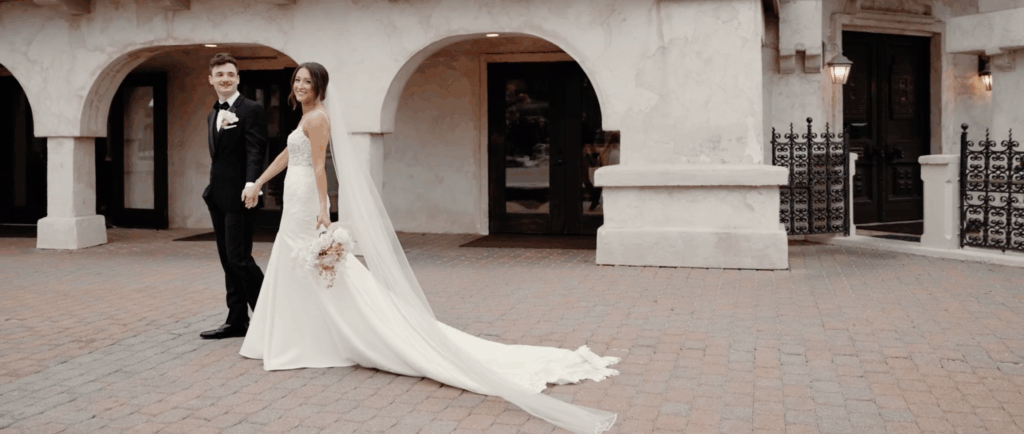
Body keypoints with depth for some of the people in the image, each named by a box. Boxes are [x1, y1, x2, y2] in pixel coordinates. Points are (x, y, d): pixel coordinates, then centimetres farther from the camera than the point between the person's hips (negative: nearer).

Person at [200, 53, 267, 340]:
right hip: (217, 197, 9)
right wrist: (211, 189, 17)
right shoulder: (213, 116, 18)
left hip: (238, 196, -9)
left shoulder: (251, 110, -8)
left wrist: (251, 184, -32)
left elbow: (256, 151, -18)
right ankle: (237, 321, 17)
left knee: (238, 257, -11)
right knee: (228, 261, 10)